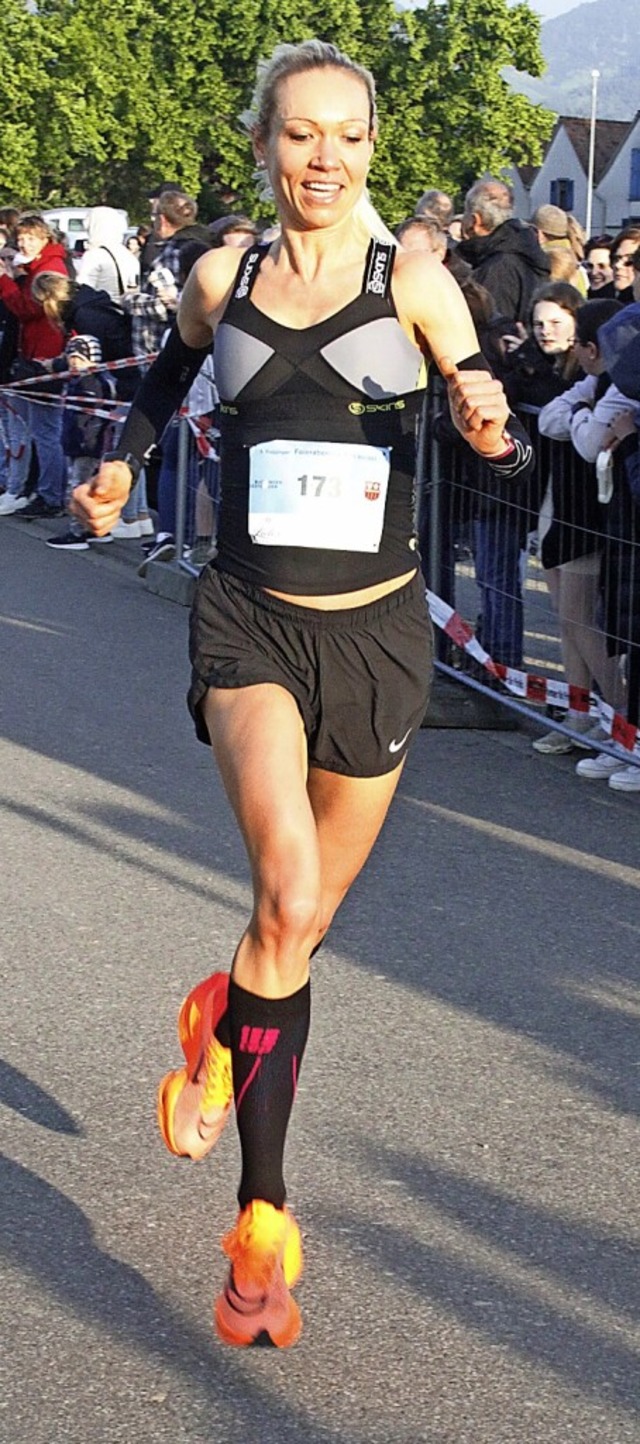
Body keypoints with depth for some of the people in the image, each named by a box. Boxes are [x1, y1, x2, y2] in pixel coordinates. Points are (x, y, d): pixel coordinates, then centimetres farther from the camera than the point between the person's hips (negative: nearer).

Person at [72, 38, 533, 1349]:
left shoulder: (411, 282, -4)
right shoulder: (219, 281, 1)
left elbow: (502, 445, -11)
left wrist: (491, 426, -32)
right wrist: (121, 465, 13)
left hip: (376, 629, 1)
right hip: (251, 619, -1)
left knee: (306, 923, 12)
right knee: (291, 903, -22)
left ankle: (220, 1021, 43)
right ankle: (264, 1217, -3)